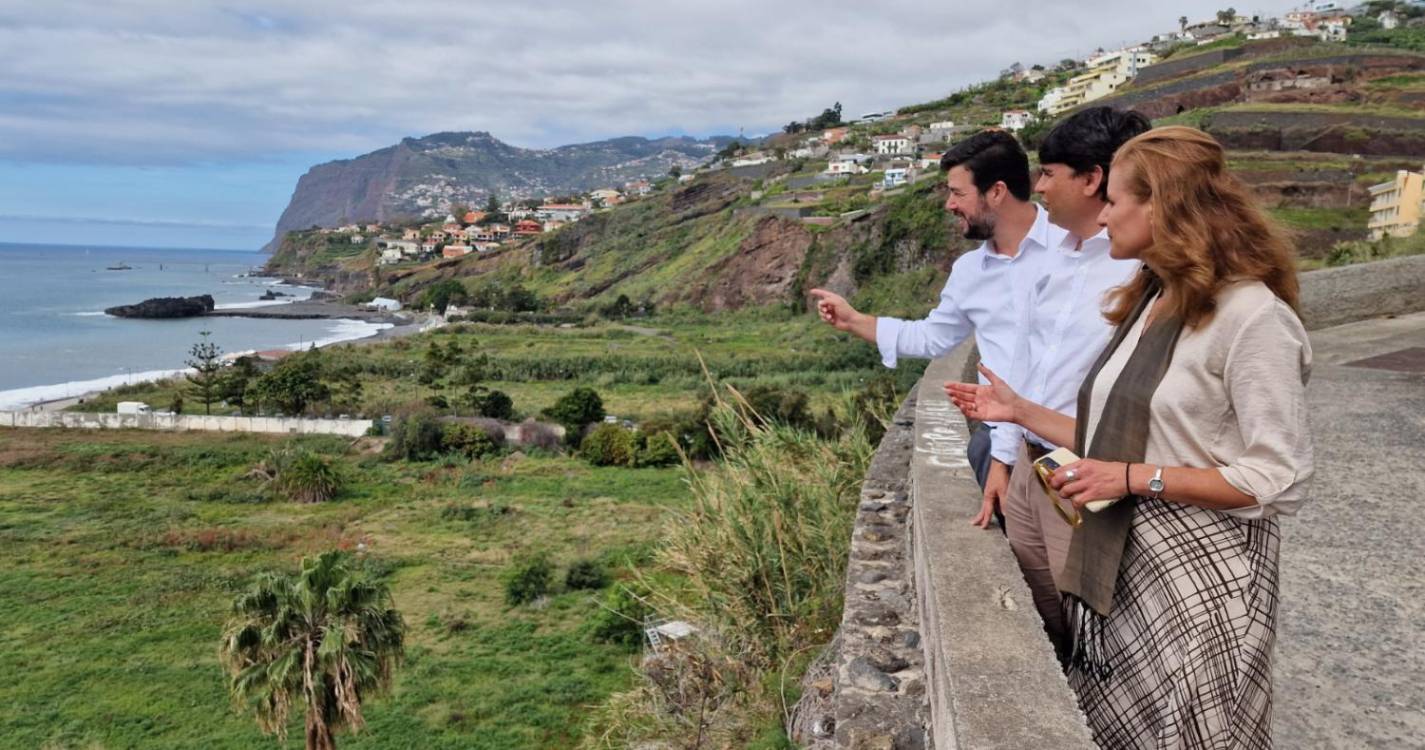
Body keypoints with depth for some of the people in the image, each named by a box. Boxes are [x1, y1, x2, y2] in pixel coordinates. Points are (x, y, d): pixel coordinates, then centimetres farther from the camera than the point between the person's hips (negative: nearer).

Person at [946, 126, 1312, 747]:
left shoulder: (1253, 316, -16)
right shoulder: (1147, 302, 11)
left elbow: (1277, 482, -18)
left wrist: (1134, 479, -20)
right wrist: (1019, 412, 10)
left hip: (1197, 576, -8)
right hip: (1118, 564, 8)